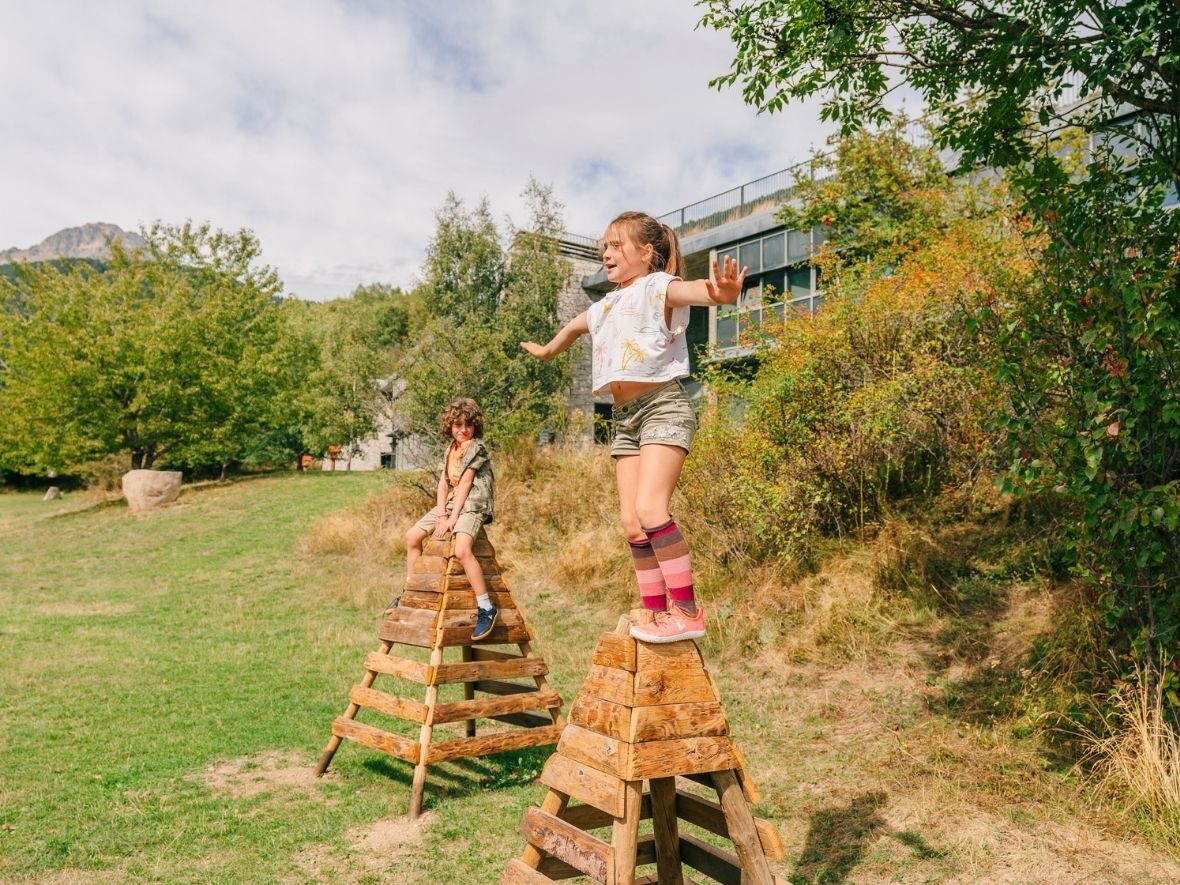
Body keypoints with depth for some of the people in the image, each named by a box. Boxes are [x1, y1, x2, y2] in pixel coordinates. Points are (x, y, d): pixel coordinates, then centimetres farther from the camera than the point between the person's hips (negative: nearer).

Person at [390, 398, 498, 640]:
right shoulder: (450, 450, 15)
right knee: (412, 536, 7)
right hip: (449, 503, 9)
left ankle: (486, 608, -28)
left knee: (462, 550, -32)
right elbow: (443, 483, 8)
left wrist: (453, 518, -16)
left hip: (472, 505, -9)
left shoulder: (476, 447, -9)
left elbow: (465, 484, -14)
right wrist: (441, 514, -6)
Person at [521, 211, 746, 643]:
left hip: (663, 407, -8)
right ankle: (658, 614, 7)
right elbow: (574, 326, 44)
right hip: (625, 418, 8)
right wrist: (547, 350, 61)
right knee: (631, 522, 0)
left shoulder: (657, 287, -4)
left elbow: (690, 289, -28)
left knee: (649, 508, -22)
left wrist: (722, 293, -51)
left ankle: (688, 611, -15)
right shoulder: (604, 307, 22)